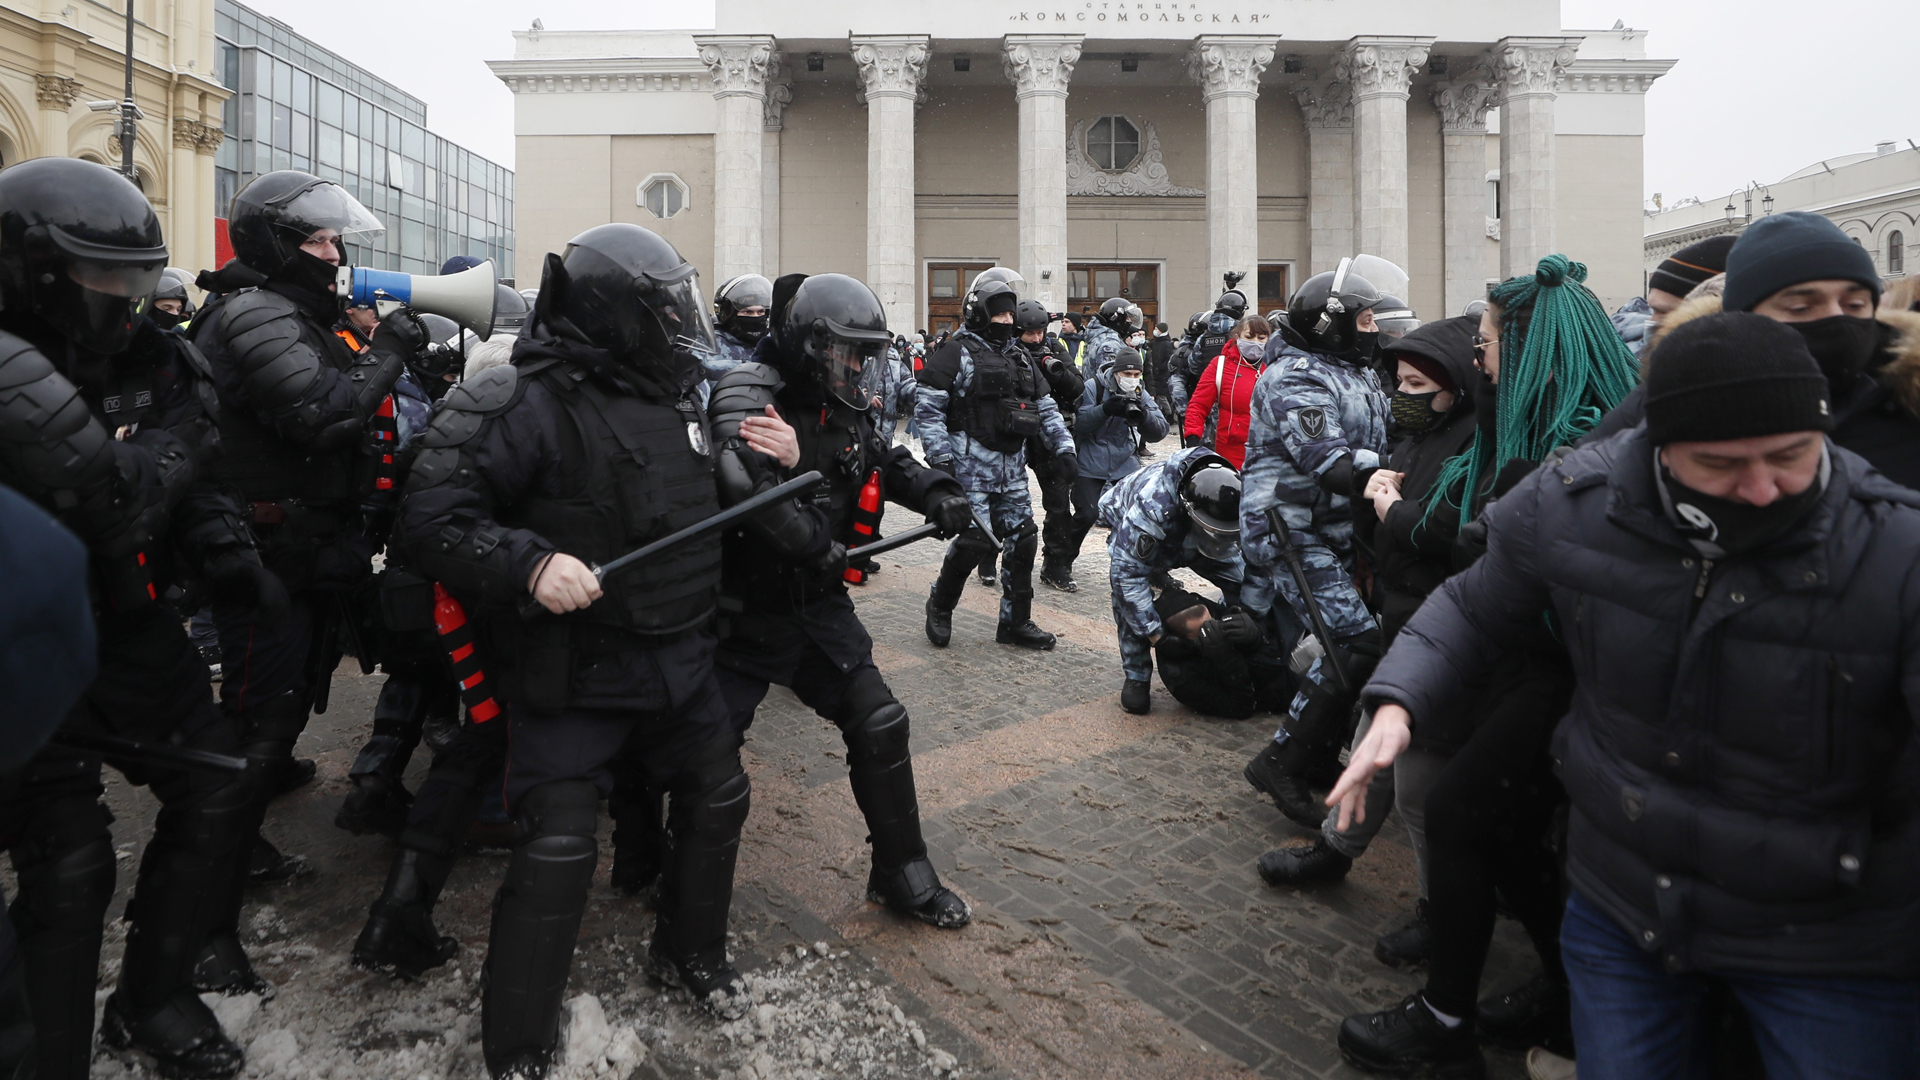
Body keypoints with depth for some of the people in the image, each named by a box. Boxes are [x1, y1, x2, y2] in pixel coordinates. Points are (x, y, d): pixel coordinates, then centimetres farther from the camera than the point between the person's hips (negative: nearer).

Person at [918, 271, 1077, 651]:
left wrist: (1064, 447, 12)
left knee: (1023, 538, 4)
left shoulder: (1019, 357, 18)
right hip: (971, 466, -7)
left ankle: (1015, 622, 16)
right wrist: (941, 458, -16)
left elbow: (1045, 406, 22)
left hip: (1012, 467, 7)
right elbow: (927, 407, -10)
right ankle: (940, 606, 15)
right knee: (975, 539, -11)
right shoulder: (957, 353, -4)